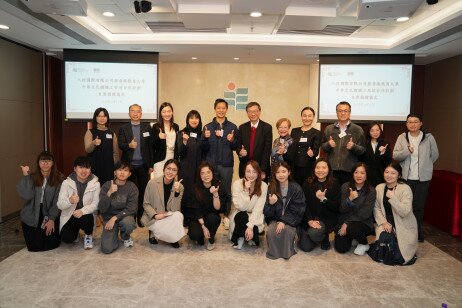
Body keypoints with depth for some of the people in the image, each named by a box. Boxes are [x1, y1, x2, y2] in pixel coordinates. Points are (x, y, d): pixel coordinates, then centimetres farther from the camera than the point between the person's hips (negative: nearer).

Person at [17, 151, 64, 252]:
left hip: (50, 214, 0)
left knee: (52, 244, -8)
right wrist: (25, 176, -18)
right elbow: (26, 196, -20)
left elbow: (57, 201, -7)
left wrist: (51, 219, -13)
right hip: (32, 217, 0)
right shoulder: (32, 178, -4)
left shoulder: (59, 179, -5)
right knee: (35, 246, -5)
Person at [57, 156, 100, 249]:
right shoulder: (67, 183, -9)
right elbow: (60, 205, -13)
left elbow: (95, 204, -11)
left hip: (86, 214, -1)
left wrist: (83, 211, -30)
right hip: (70, 215, 1)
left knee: (85, 220, -35)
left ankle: (88, 235, 3)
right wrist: (70, 201, -36)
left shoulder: (95, 183, -10)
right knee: (67, 238, -19)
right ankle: (75, 231, 21)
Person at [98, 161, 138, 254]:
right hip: (109, 217, 0)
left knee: (128, 223, -37)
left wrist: (115, 218, -23)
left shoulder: (132, 187, -7)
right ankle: (114, 233, 16)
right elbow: (102, 209, -13)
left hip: (125, 216, 0)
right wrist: (109, 193, -27)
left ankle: (125, 237, 1)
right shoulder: (107, 185, -7)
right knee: (107, 249, -19)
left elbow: (131, 208, -12)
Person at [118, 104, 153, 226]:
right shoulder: (123, 128, 6)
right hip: (129, 165, 0)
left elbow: (150, 146, 5)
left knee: (143, 191, 2)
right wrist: (129, 145, -27)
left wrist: (151, 165, 2)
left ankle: (141, 217, 12)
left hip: (143, 165, 0)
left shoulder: (147, 127, 7)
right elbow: (120, 145, -4)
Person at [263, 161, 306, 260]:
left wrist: (284, 221, -20)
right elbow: (267, 213, -2)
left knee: (286, 230, -33)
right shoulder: (271, 188, -2)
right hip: (275, 219, 2)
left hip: (290, 220, -2)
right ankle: (274, 252, -2)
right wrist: (271, 204, -24)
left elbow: (297, 211, -8)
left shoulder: (296, 188, -8)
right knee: (271, 231, -29)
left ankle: (287, 252, -5)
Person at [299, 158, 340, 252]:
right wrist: (309, 220, -17)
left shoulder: (334, 184, -3)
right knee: (305, 247, -11)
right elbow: (304, 204, -4)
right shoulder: (308, 183, 0)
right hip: (309, 218, 2)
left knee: (314, 233, -31)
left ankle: (325, 238, 7)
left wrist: (323, 199, -22)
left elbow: (336, 207, -6)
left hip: (327, 218, -2)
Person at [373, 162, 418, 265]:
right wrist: (384, 222, -11)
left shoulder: (405, 189, -13)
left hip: (404, 227, -3)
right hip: (386, 224, 3)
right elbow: (376, 208, 3)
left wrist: (392, 197, -28)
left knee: (397, 257, -11)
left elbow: (404, 212, -22)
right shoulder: (379, 188, 2)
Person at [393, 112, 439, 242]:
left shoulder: (429, 137, 0)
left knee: (419, 206, 5)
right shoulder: (402, 137, 1)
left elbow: (434, 155, 11)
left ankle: (417, 232, 20)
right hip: (405, 177, 0)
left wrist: (424, 166, 15)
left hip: (422, 178, 0)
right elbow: (395, 155, -5)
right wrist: (407, 151, -21)